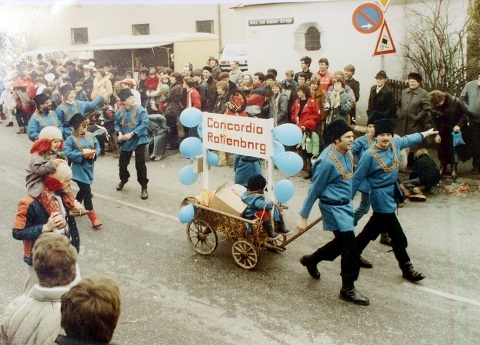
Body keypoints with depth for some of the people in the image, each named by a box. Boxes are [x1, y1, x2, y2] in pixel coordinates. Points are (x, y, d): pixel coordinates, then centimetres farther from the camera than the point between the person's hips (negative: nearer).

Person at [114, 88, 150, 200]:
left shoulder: (140, 110, -14)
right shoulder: (119, 112, -3)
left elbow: (144, 124, -18)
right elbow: (117, 124, 9)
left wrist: (132, 134, -23)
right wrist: (119, 133, -12)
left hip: (138, 140, -4)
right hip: (125, 141, 4)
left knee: (140, 164, -6)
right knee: (122, 163, 16)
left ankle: (144, 187, 6)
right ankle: (123, 179, 46)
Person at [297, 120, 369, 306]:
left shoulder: (347, 154, 0)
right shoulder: (327, 161, -24)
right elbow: (314, 190, -17)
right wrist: (303, 217, -12)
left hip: (346, 205, 9)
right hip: (334, 207, -9)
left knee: (341, 243, 22)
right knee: (350, 250, -3)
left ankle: (311, 260, 43)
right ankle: (348, 290, 15)